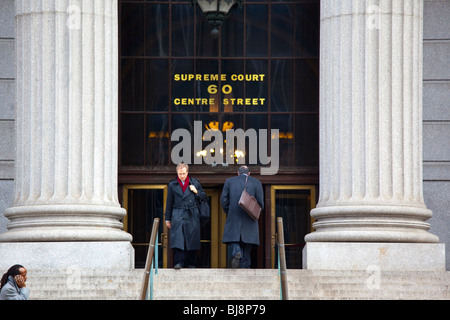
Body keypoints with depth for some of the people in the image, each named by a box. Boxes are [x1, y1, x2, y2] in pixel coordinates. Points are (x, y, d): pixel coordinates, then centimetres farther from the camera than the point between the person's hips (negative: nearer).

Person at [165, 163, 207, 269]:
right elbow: (169, 203, 12)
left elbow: (204, 196, 18)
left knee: (192, 240, 0)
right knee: (177, 239, -14)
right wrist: (167, 219, 12)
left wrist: (196, 192, -3)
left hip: (192, 216, 1)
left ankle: (191, 263, 8)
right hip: (177, 215, -1)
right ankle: (179, 262, -17)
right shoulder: (172, 185, 9)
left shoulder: (195, 183, 9)